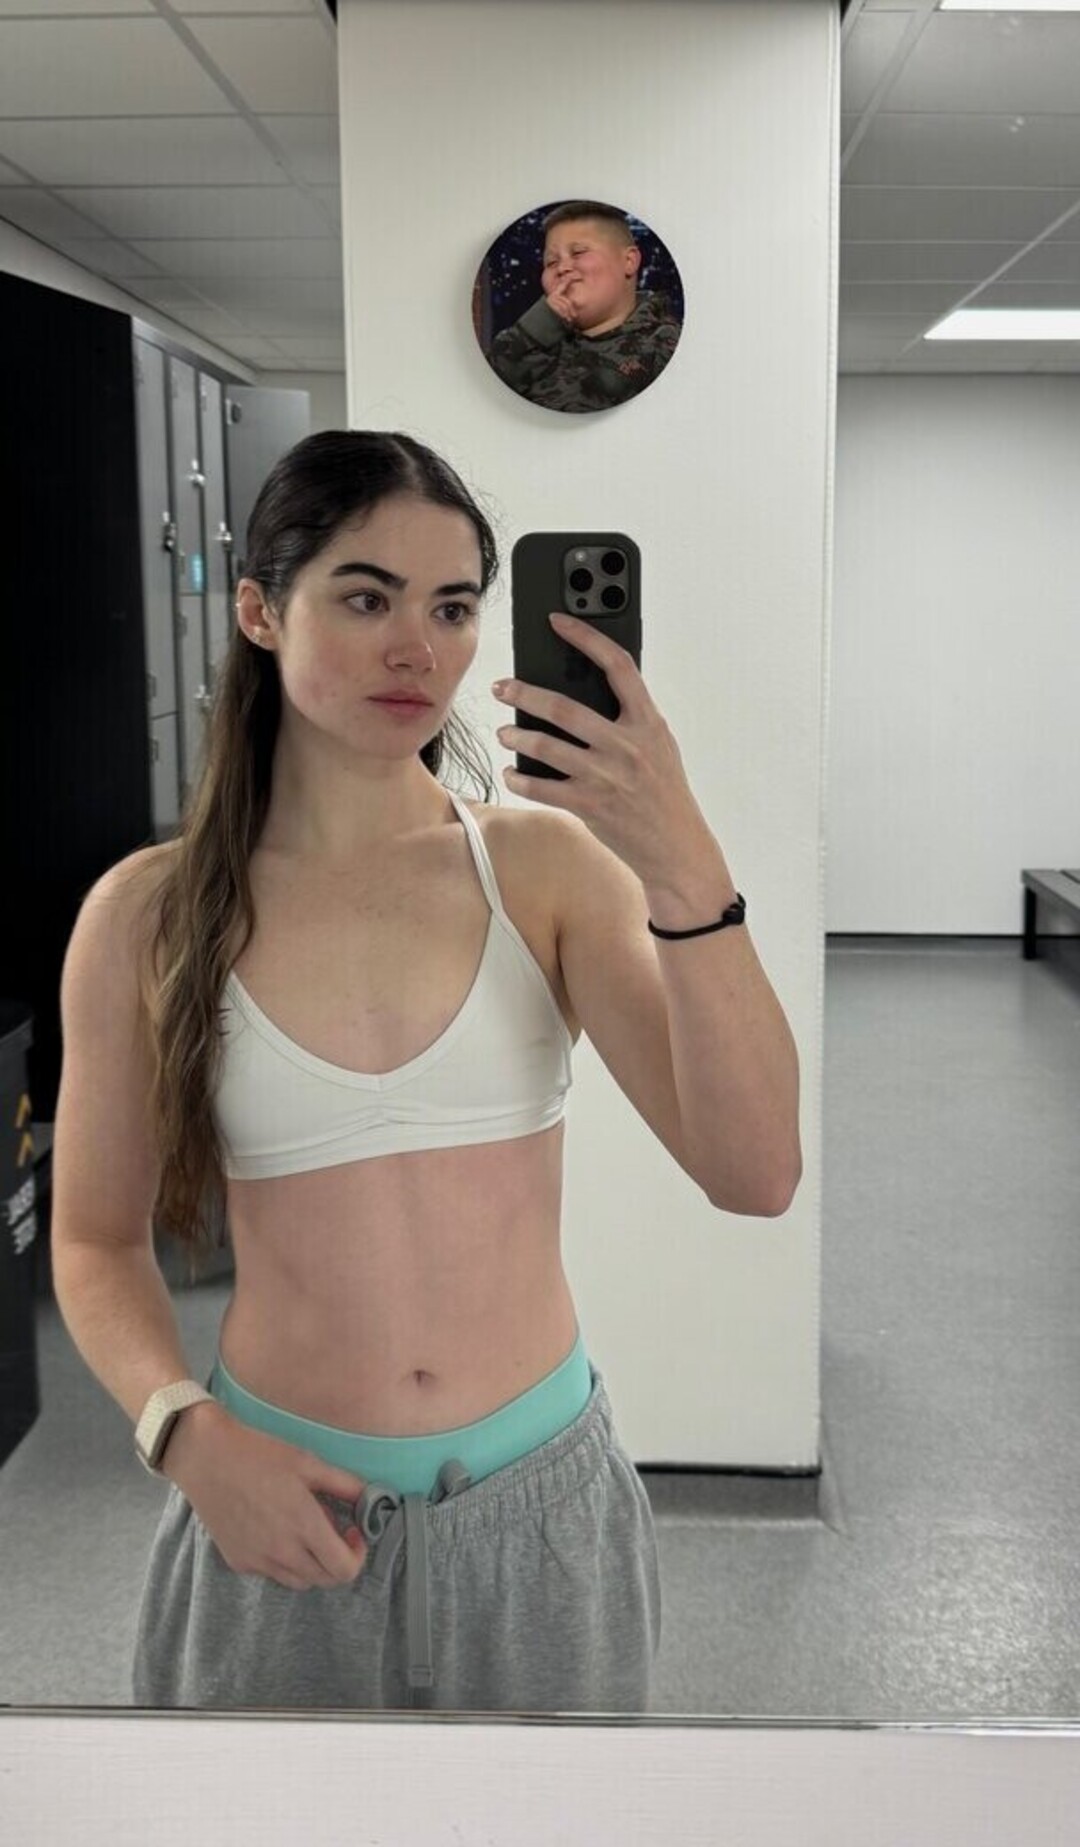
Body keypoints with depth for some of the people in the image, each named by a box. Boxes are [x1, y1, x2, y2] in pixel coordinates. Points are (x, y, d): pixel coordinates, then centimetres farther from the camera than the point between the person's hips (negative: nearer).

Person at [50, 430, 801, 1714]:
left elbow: (756, 1176, -16)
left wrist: (685, 868, -27)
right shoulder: (146, 915, -8)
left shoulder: (549, 866, -7)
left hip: (543, 1502, 1)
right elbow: (96, 1241, 2)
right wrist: (188, 1434, -15)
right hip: (278, 1510, -1)